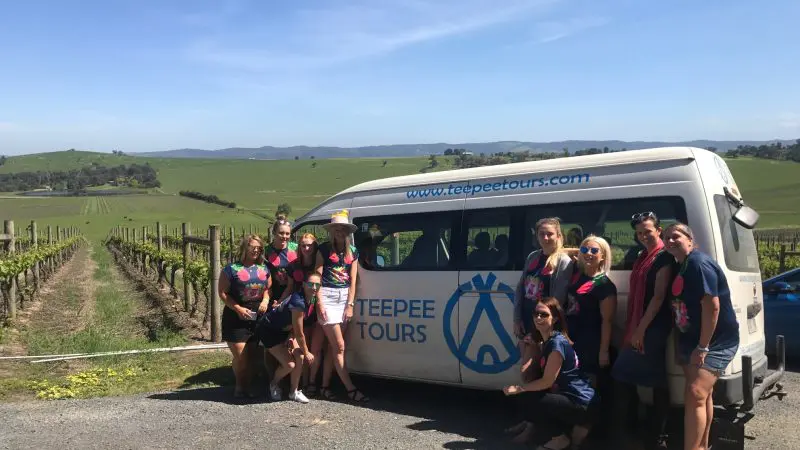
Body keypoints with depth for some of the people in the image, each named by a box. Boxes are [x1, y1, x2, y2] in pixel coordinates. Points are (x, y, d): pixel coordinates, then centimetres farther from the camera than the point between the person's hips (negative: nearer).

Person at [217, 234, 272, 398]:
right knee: (240, 356, -5)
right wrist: (238, 308, -15)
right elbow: (222, 293, -7)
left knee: (251, 354, 9)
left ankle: (247, 386, 21)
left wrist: (265, 301, -3)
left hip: (257, 317, 4)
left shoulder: (264, 269, 10)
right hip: (236, 318, -4)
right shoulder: (231, 269, -6)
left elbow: (268, 289, 18)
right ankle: (240, 386, 16)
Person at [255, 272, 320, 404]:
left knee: (299, 357, -7)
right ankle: (273, 384, 19)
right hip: (268, 330, -8)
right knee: (289, 364, -12)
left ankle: (294, 392, 11)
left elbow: (296, 325, 0)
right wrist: (307, 352, -13)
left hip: (285, 330, 8)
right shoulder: (299, 302, -34)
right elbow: (299, 333, -26)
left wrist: (290, 338, -17)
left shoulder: (312, 300, -9)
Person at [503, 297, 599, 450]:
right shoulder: (547, 340, 12)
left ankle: (560, 437, 0)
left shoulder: (557, 343, -18)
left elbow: (547, 381, -16)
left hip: (583, 405, -10)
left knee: (524, 402, -14)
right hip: (569, 398, 10)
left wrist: (519, 389, -10)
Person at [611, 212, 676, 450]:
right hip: (636, 328, 9)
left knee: (656, 380, -1)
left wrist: (641, 329, -19)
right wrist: (630, 327, 15)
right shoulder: (641, 257, 16)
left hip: (653, 328, -9)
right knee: (623, 375, 11)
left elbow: (658, 297, -17)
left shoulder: (664, 258, -10)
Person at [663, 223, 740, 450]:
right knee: (703, 394, 18)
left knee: (695, 394, -19)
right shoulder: (683, 266, 11)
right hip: (692, 341, 10)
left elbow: (712, 306, -25)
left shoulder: (699, 264, -19)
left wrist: (703, 347, -25)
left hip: (715, 342, -10)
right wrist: (682, 344, 18)